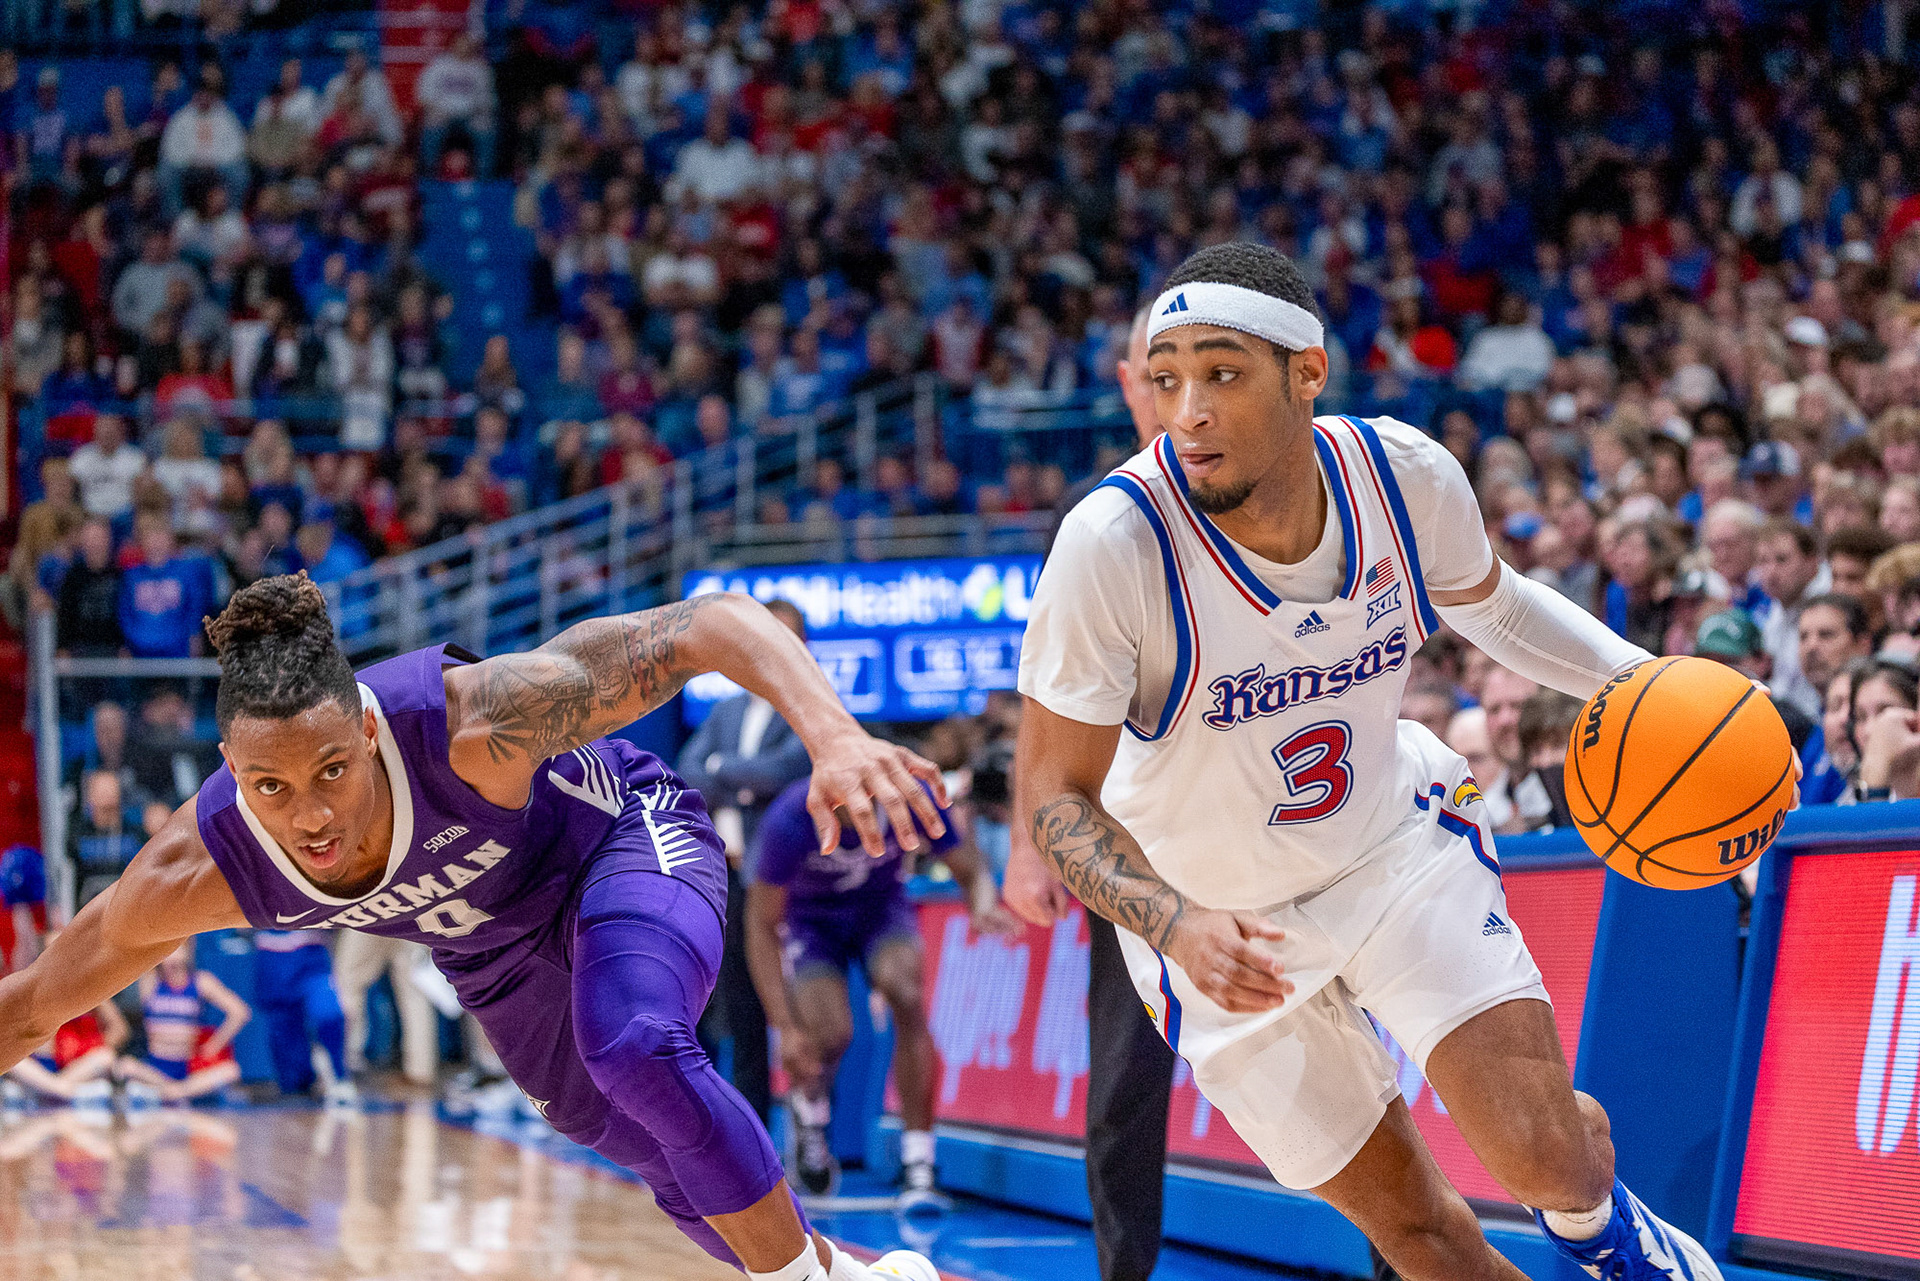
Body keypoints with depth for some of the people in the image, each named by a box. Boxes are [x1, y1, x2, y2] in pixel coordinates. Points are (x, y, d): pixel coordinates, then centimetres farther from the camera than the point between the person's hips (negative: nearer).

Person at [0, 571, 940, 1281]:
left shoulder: (477, 722, -43)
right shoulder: (198, 871, -32)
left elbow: (713, 621, -43)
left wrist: (834, 739, -58)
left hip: (624, 842, -4)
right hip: (497, 956, 5)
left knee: (635, 1049, -35)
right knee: (684, 1173, 14)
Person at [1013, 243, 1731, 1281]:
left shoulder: (1405, 476, -20)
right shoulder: (1114, 542, -31)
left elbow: (1485, 601, 6)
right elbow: (1056, 796, -22)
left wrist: (1634, 677, -9)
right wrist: (1177, 925, -39)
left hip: (1395, 838, 2)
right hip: (1216, 916, -2)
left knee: (1538, 1151, -15)